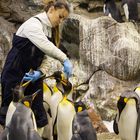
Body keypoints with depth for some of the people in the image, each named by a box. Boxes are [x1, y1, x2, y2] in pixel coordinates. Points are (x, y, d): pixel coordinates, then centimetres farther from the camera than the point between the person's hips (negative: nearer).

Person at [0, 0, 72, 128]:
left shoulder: (51, 31, 12)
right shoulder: (33, 23, -14)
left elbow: (44, 55, 7)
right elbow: (43, 45, -31)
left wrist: (40, 72, -14)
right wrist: (65, 59, -37)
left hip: (32, 75, 8)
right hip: (15, 74, -8)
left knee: (40, 117, 2)